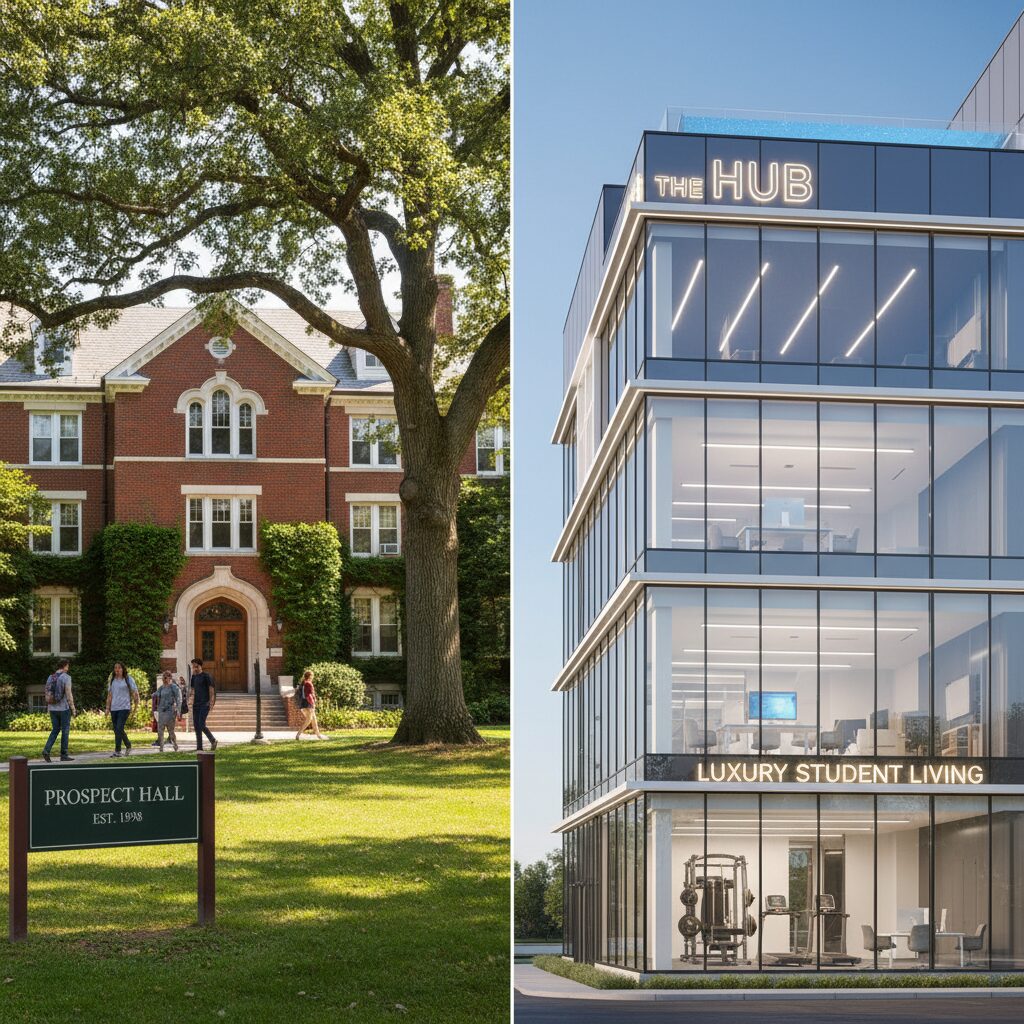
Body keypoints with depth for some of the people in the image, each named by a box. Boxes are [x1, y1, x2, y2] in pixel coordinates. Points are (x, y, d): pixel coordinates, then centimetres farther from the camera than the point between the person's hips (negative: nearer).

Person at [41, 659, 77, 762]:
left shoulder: (50, 678, 9)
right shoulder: (66, 677, -11)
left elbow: (47, 695, 11)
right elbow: (69, 694, -15)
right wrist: (73, 709, -9)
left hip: (53, 709, 6)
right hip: (64, 708, -6)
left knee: (55, 730, 12)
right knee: (65, 731, 3)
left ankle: (46, 750, -6)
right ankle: (64, 755, 6)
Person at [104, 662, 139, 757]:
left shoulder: (128, 679, 0)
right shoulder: (112, 680, 13)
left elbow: (135, 694, 2)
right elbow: (109, 695, 16)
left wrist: (135, 707, -2)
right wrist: (108, 708, 8)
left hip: (124, 707, -5)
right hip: (114, 709, 5)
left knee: (119, 729, -15)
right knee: (117, 730, 7)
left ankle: (117, 751, -14)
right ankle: (128, 745, 25)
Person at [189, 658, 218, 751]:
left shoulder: (206, 676, -5)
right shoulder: (194, 677, 13)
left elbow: (211, 689, -7)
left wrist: (211, 702, -13)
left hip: (205, 703, -7)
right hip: (196, 704, 7)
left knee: (201, 725, -14)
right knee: (196, 725, 2)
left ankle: (213, 740, 5)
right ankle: (199, 747, 7)